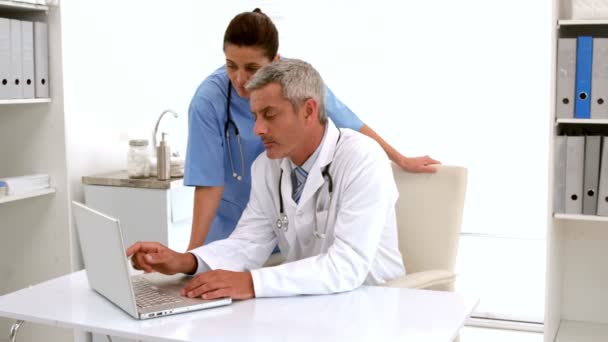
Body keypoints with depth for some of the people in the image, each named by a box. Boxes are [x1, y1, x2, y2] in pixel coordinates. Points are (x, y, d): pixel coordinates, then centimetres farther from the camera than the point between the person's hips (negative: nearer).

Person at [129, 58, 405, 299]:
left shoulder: (363, 160, -21)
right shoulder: (266, 166, 0)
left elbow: (348, 266, -28)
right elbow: (249, 243, -1)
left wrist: (252, 283, -36)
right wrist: (186, 262, -19)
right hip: (309, 300, 5)